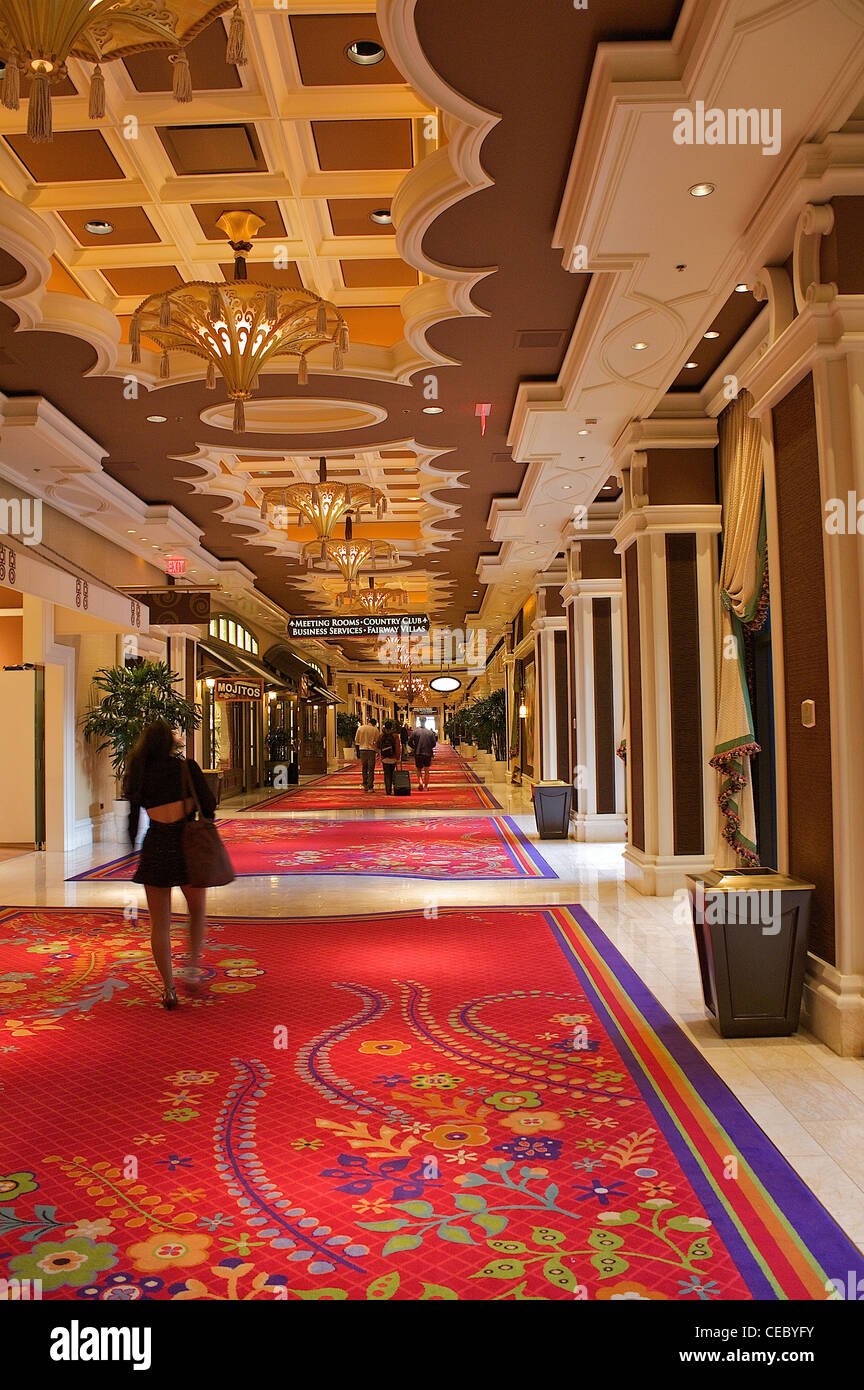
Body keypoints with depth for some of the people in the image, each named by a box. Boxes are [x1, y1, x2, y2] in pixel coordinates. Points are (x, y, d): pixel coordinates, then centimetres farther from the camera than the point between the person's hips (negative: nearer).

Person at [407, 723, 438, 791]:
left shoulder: (414, 732, 1)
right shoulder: (430, 732, 4)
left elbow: (409, 742, -3)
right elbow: (434, 744, 3)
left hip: (418, 753, -1)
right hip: (428, 753, 1)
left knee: (419, 769, 15)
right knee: (426, 771, 10)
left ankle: (420, 781, -10)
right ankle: (426, 787, 10)